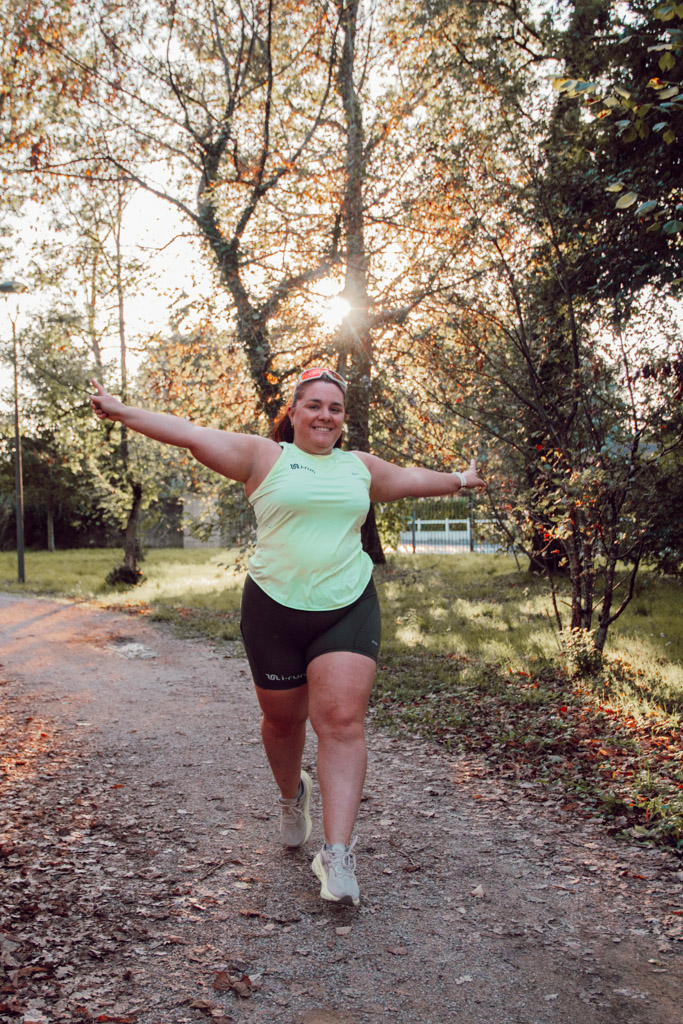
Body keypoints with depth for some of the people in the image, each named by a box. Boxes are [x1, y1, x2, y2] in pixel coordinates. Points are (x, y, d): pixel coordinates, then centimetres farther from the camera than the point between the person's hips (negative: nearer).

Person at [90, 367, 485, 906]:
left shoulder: (361, 466, 15)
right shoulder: (264, 456, 3)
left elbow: (411, 478, 33)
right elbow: (192, 434, -4)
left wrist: (460, 480, 46)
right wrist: (120, 411, -9)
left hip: (348, 609, 2)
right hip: (275, 610, -1)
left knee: (343, 721, -11)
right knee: (282, 719, 11)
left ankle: (338, 854, -8)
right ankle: (292, 794, 43)